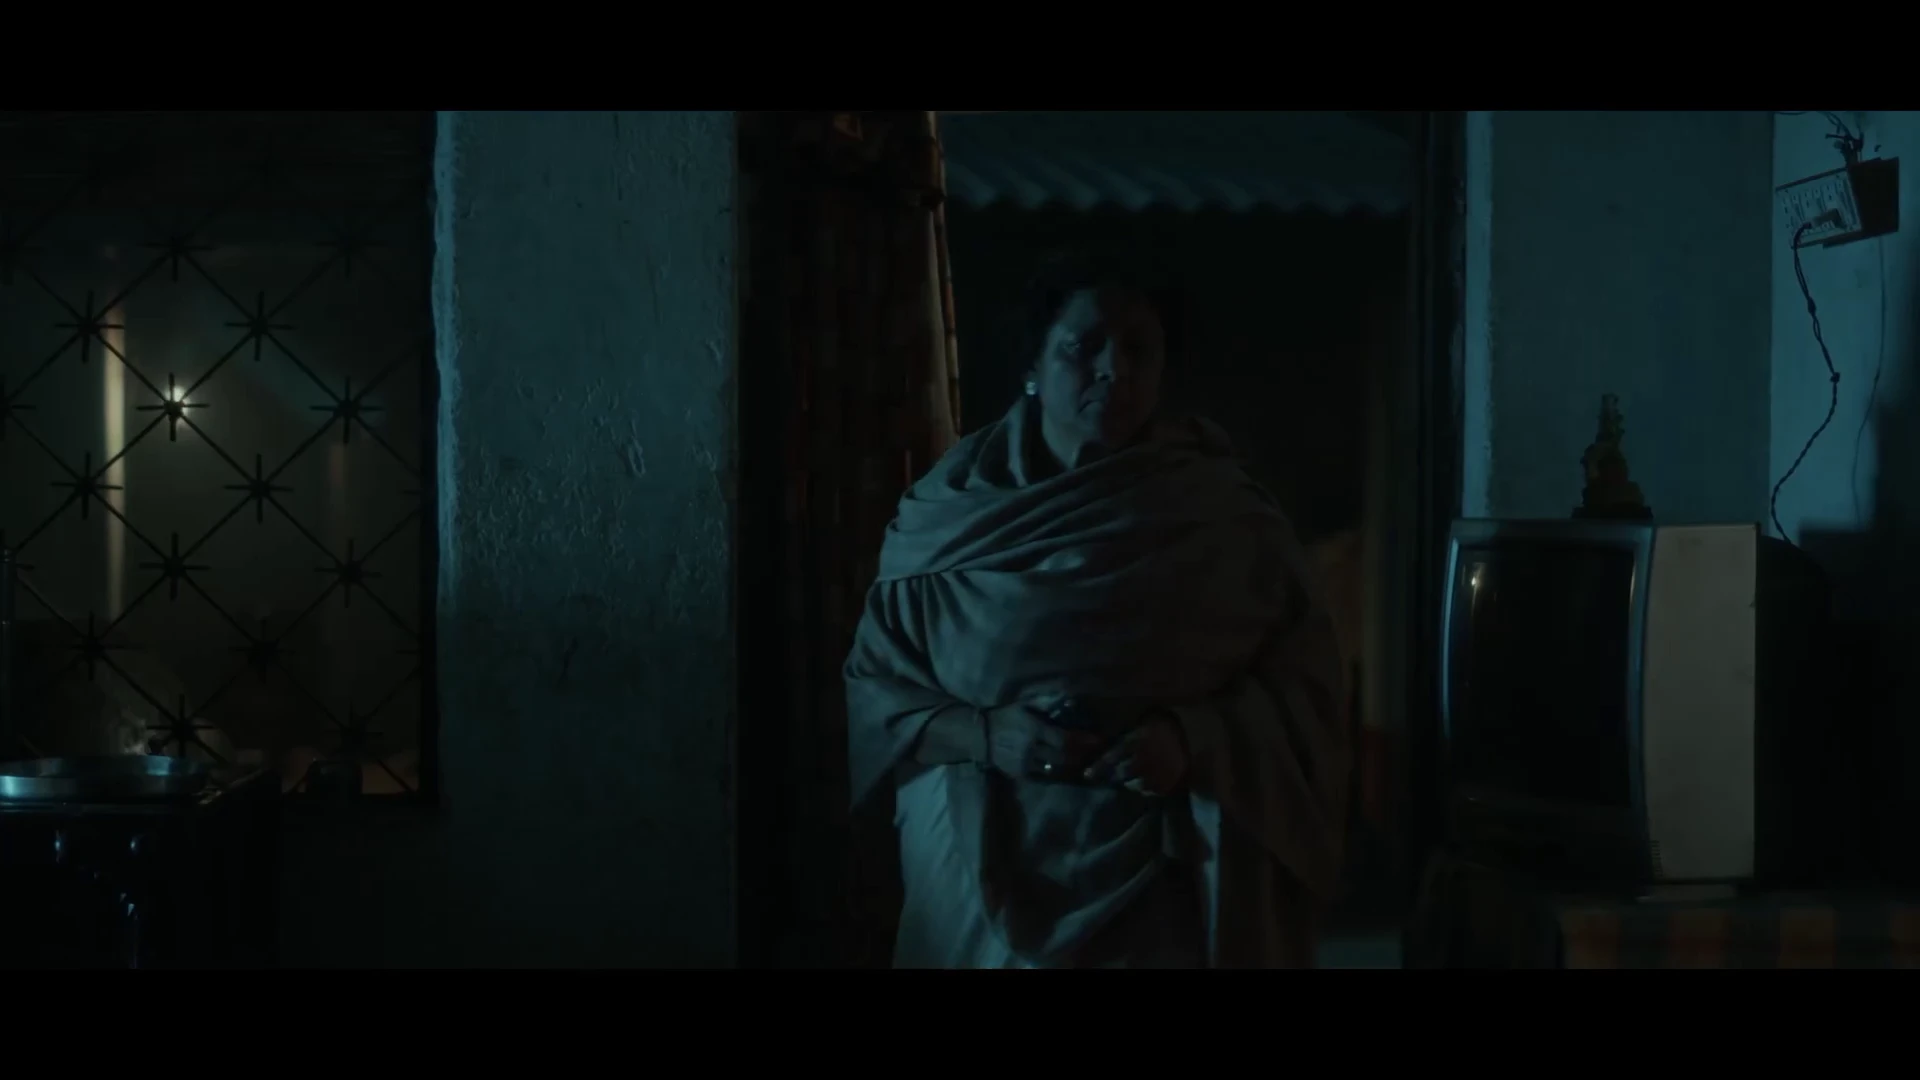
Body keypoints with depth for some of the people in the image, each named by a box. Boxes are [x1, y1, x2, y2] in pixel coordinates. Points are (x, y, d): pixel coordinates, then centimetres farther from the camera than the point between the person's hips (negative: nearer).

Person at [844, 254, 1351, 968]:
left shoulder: (1225, 516, -1)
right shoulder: (949, 511, 1)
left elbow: (1307, 689, -1)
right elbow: (868, 688, 2)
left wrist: (1192, 739, -18)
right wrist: (982, 734, -15)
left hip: (1171, 880, -1)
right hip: (989, 878, 1)